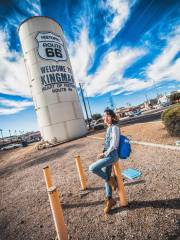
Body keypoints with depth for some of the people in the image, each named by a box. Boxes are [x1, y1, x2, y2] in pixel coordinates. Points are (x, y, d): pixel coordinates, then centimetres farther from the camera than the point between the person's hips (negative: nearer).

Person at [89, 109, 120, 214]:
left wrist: (104, 154, -13)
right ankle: (109, 200, 33)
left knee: (93, 168, -18)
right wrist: (103, 153, 11)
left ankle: (111, 179, 4)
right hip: (108, 155, 8)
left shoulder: (114, 128, -14)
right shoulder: (109, 128, 12)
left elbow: (114, 145, -19)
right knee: (106, 178, 15)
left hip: (112, 155, -8)